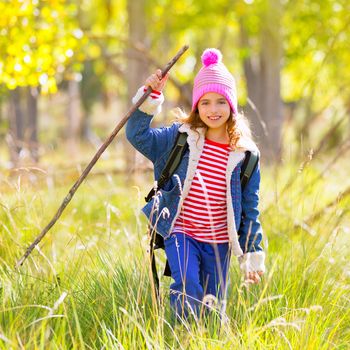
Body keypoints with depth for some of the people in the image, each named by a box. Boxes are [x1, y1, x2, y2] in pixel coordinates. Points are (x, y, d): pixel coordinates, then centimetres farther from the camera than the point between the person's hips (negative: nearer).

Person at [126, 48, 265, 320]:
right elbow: (138, 135, -8)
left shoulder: (245, 154, 2)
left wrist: (253, 256, 6)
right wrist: (151, 98, -17)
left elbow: (250, 209, 6)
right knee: (187, 289, -23)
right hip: (181, 233, -2)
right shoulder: (181, 137, 0)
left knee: (214, 305, 5)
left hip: (219, 242, 2)